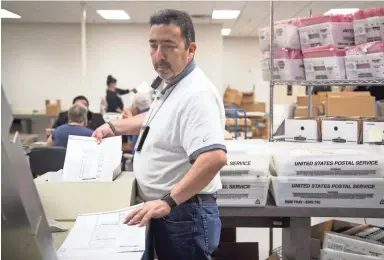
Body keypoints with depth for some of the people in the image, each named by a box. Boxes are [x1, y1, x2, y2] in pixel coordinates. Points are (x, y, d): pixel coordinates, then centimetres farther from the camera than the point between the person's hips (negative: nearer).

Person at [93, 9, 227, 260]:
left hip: (185, 214, -9)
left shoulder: (197, 94, -23)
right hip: (165, 212, 10)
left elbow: (215, 157, -35)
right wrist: (114, 127, 23)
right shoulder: (171, 86, 9)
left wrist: (169, 201, -36)